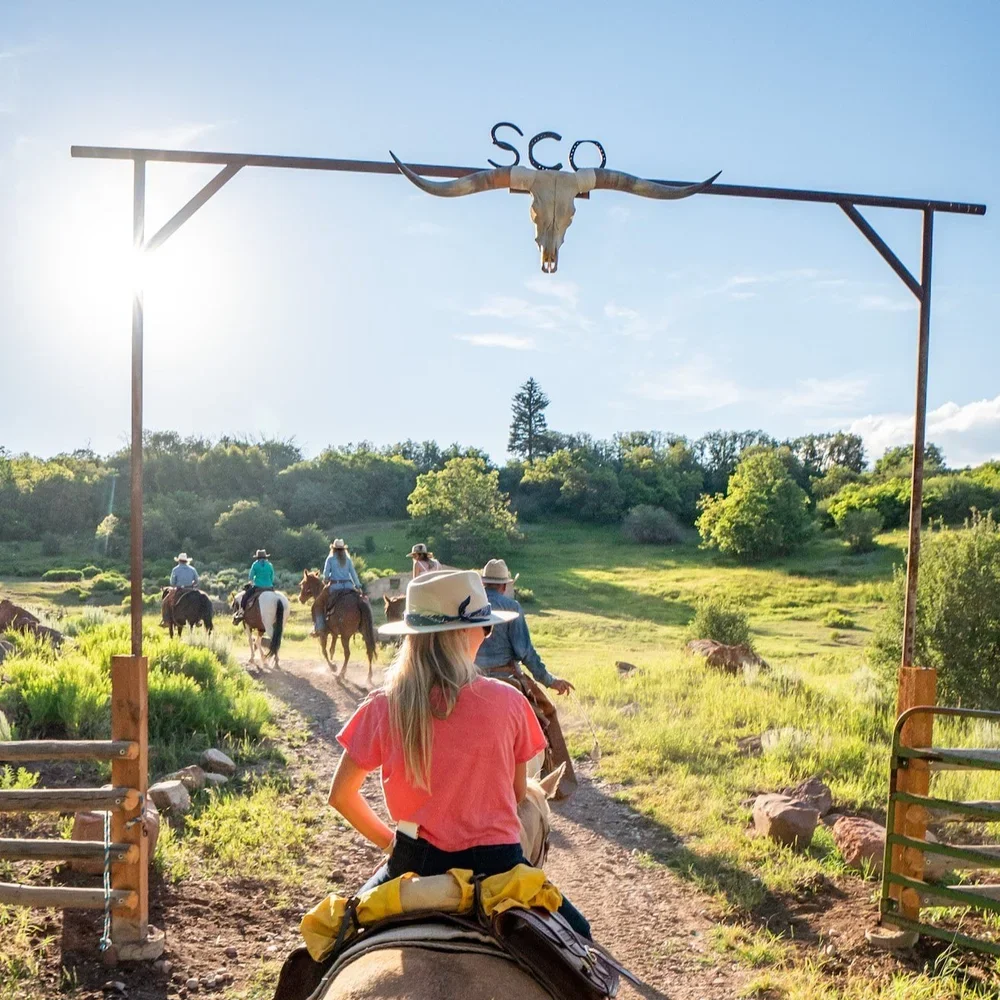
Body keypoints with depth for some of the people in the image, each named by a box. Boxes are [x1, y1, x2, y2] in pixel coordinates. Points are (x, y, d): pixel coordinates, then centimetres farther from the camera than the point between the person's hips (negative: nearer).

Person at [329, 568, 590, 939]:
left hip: (415, 862, 2)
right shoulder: (507, 702, -9)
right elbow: (519, 795, 4)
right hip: (496, 864, -1)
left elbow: (341, 795, 2)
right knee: (577, 934, 23)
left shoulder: (382, 707, -7)